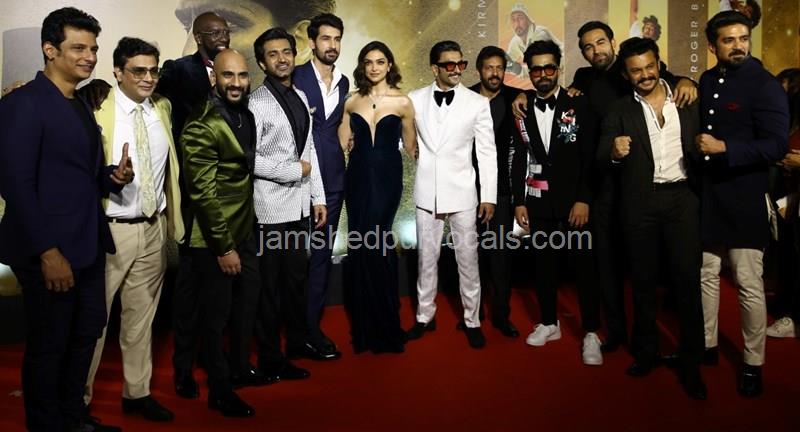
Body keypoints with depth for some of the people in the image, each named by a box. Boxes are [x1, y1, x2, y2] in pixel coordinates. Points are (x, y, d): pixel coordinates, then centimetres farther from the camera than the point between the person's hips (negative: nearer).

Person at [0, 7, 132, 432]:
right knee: (48, 346, 7)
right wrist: (48, 252, -21)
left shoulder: (81, 105, 14)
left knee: (86, 335, 18)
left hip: (88, 245, 8)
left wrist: (113, 176, -4)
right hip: (50, 250, -8)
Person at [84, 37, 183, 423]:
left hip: (154, 228, 5)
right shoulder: (96, 109, -10)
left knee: (142, 314, 14)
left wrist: (171, 220, 16)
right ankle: (79, 398, 22)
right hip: (110, 229, -5)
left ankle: (137, 392, 28)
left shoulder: (163, 108, 8)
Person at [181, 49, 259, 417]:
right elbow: (202, 193, -21)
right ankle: (219, 390, 24)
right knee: (217, 314, 7)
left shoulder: (246, 115, 5)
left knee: (247, 305, 19)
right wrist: (224, 247, -19)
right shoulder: (202, 126, -20)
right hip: (215, 239, -8)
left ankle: (240, 368, 40)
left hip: (245, 230, 8)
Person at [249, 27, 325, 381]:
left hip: (300, 202, 7)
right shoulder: (256, 103, -11)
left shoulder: (300, 97, 12)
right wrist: (294, 170, -12)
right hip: (272, 205, -7)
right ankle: (270, 358, 17)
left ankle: (298, 341, 33)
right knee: (271, 282, 3)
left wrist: (318, 197, 10)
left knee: (297, 276, 17)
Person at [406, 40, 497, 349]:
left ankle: (472, 320, 20)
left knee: (468, 258, 6)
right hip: (427, 191, 1)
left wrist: (489, 196, -3)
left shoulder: (478, 103, -1)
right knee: (427, 257, 11)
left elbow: (487, 153, 0)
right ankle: (425, 316, 26)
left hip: (462, 191, -1)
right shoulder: (415, 100, 2)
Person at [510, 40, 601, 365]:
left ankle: (591, 333, 11)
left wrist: (583, 199, -12)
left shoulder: (579, 104, -1)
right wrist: (519, 201, 4)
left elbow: (590, 156, -6)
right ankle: (549, 323, 26)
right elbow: (519, 159, 9)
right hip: (538, 201, 3)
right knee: (544, 262, 11)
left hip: (574, 200, -3)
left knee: (584, 264, 0)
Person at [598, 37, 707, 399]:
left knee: (688, 280, -2)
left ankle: (691, 364, 10)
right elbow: (601, 160, -3)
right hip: (640, 203, 0)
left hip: (681, 198, 0)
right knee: (644, 281, 11)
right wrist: (615, 153, -23)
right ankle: (646, 353, 26)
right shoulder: (619, 111, 4)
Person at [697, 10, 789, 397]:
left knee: (748, 285, 0)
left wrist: (724, 147, -23)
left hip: (743, 199, -6)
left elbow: (776, 146, -17)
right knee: (706, 275, 14)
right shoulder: (707, 81, 10)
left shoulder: (764, 85, -9)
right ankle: (707, 345, 29)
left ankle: (753, 363, 14)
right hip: (706, 195, 6)